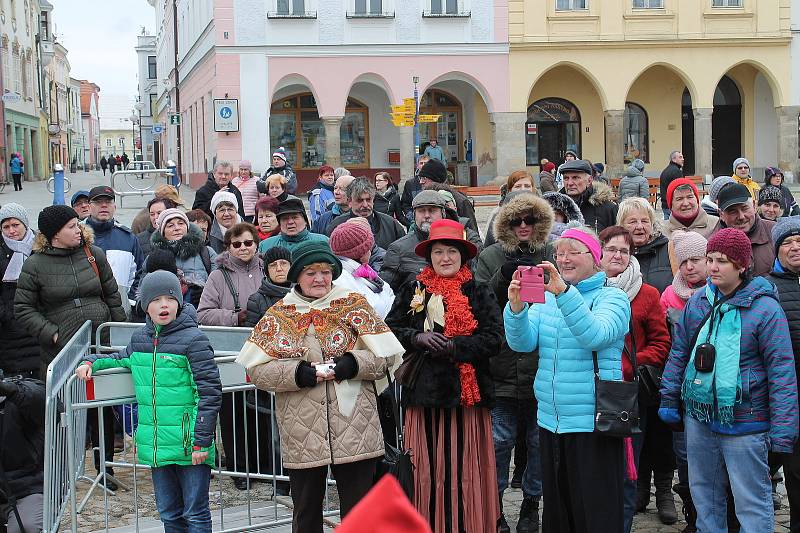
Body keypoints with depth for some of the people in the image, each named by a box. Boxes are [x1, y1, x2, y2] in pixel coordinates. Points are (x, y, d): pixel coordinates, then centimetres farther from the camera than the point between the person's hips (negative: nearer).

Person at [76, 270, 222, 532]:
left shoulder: (193, 340, -10)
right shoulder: (140, 338, 8)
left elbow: (210, 392, -12)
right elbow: (124, 358, 32)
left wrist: (202, 441, -15)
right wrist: (92, 362, 13)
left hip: (189, 448, -6)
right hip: (156, 446, 6)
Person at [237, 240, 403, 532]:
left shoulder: (354, 305, 4)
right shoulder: (279, 315, 5)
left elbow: (386, 357, 1)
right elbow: (256, 369, -2)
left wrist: (352, 364, -16)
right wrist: (299, 373, -14)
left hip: (355, 430, -1)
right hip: (302, 436, 1)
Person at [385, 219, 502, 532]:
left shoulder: (479, 293, 4)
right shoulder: (413, 291, 11)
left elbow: (494, 338, -6)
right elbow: (390, 329, 8)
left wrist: (452, 346, -15)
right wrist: (417, 337, -10)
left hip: (466, 392, -2)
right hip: (423, 390, 2)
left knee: (464, 468, -1)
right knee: (426, 468, 4)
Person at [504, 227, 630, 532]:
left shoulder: (612, 298, -4)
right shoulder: (547, 297, 11)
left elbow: (595, 335, -24)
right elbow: (522, 342, -2)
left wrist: (565, 293, -33)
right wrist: (517, 307, -21)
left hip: (592, 423, -5)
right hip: (550, 419, 6)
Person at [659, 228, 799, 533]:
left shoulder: (765, 308, -12)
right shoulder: (698, 301, 4)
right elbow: (679, 351, 14)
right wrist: (669, 398, 10)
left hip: (744, 424, -6)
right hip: (698, 416, 6)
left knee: (752, 503, 0)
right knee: (704, 493, 18)